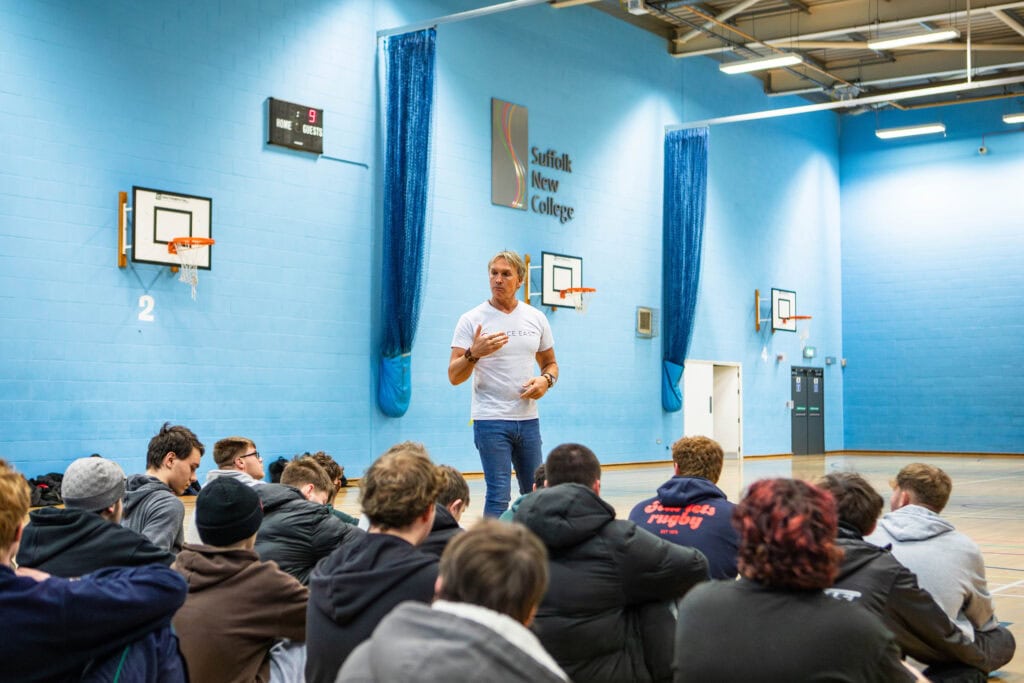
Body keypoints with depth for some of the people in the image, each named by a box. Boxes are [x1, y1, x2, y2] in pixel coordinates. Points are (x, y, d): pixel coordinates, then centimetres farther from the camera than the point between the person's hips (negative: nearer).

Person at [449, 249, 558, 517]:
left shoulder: (536, 318, 8)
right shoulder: (472, 320, -4)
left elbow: (550, 363, 19)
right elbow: (454, 376, -8)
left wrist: (546, 379, -5)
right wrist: (474, 353, -27)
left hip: (528, 419, 5)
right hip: (491, 421, -5)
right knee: (499, 496, -8)